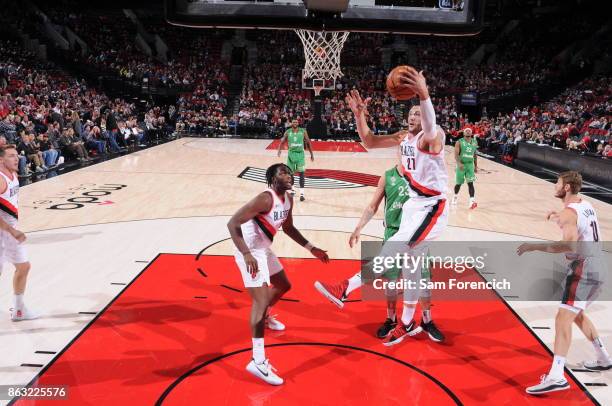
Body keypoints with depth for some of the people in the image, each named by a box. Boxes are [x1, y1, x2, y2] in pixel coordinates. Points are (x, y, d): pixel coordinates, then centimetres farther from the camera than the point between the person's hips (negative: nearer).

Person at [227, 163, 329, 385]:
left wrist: (311, 248, 15)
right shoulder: (265, 199, -25)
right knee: (261, 299, -16)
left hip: (264, 250, 10)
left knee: (284, 286, 26)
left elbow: (288, 228, 18)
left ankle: (265, 316, 54)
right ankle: (258, 361, -13)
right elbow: (232, 223, -29)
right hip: (251, 253, -10)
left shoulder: (288, 199, 3)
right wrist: (246, 254, -38)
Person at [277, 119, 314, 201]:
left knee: (301, 174, -8)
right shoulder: (288, 132, 1)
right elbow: (282, 142, 7)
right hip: (291, 154, 1)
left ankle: (301, 194, -7)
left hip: (300, 154, -1)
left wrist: (311, 154, 7)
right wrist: (279, 150, -13)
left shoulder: (303, 131, -1)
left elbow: (308, 143, 7)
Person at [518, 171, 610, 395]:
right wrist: (559, 217, 26)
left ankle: (556, 376, -24)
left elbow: (569, 245, -30)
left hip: (584, 268, -10)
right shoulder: (585, 204, 13)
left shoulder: (569, 212, -16)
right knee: (577, 314, 26)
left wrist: (534, 246, -28)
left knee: (562, 319, -17)